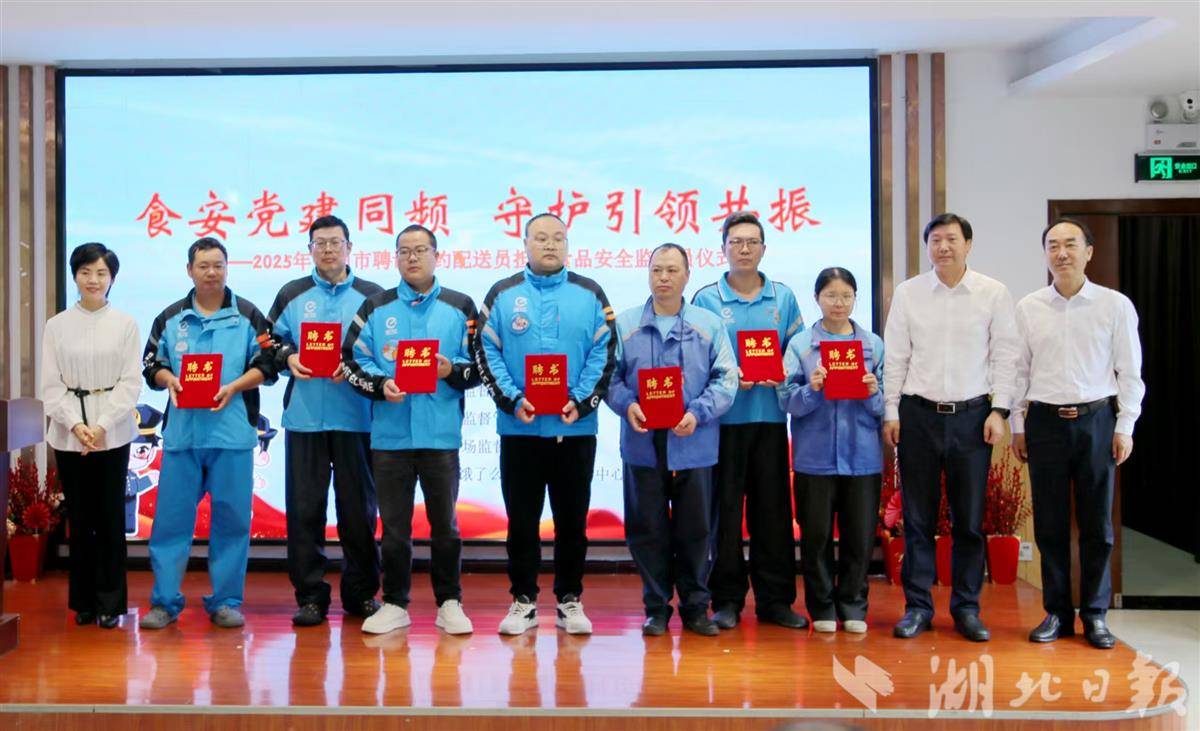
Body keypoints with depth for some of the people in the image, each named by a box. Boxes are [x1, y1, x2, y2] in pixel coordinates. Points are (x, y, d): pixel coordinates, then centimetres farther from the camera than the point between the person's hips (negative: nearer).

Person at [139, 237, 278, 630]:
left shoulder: (248, 316, 7)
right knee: (171, 516, 3)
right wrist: (169, 380, -9)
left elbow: (266, 365, 2)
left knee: (231, 518, 2)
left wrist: (233, 387, -13)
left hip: (232, 432, -2)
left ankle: (226, 601, 12)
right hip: (181, 431, 2)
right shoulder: (170, 318, 13)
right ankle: (164, 601, 13)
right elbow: (152, 365, 13)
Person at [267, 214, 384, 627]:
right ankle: (310, 596, 12)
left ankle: (360, 593, 17)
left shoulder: (371, 296, 7)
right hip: (303, 417, 1)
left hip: (356, 417, -1)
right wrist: (288, 358, -7)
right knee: (304, 508, 2)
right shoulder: (291, 295, 13)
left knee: (358, 508, 5)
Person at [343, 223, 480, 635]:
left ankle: (449, 604, 19)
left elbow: (479, 365, 5)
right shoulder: (376, 307, 9)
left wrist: (452, 370, -14)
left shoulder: (460, 307, 7)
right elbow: (351, 360, 6)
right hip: (390, 433, 1)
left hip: (441, 433, -1)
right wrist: (380, 385, -11)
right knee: (394, 524, 8)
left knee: (444, 523, 6)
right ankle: (395, 604, 21)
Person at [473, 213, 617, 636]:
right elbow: (486, 354, 2)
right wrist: (511, 401, -11)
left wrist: (582, 402, -10)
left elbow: (604, 354, 2)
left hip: (575, 427, 0)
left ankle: (570, 601, 21)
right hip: (519, 427, 0)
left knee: (572, 520, 8)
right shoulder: (502, 294, 6)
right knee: (522, 520, 7)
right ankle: (523, 601, 19)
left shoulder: (590, 294, 6)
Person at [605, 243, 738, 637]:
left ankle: (695, 607, 21)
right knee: (648, 529, 6)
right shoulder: (624, 324, 7)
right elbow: (610, 376, 6)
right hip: (643, 445, 0)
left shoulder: (710, 325, 6)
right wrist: (626, 405, -13)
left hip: (694, 446, 0)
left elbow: (726, 379, 1)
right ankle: (656, 607, 19)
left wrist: (697, 413, -14)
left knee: (696, 530, 7)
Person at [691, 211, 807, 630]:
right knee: (725, 509, 3)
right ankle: (727, 599, 13)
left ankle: (776, 599, 16)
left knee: (773, 507, 6)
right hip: (723, 418, -2)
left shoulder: (783, 297, 10)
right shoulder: (706, 299, 2)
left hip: (770, 416, 2)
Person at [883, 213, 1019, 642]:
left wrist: (999, 411, -4)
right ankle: (917, 606, 14)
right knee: (917, 517, 4)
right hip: (918, 414, 1)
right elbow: (895, 357, 4)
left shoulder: (994, 294, 2)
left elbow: (1005, 356, 3)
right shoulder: (908, 293, 4)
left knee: (970, 518, 6)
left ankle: (967, 608, 18)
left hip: (972, 414, 0)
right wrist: (890, 412, 0)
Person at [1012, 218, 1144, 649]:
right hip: (1045, 421, 1)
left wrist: (1125, 427, -3)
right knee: (1049, 524, 6)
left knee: (1097, 523, 6)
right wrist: (1017, 425, 5)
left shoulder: (1115, 305, 0)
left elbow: (1130, 372, 2)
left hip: (1096, 420, -1)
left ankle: (1095, 614, 18)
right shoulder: (1028, 308, 5)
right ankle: (1057, 613, 17)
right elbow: (1019, 371, 8)